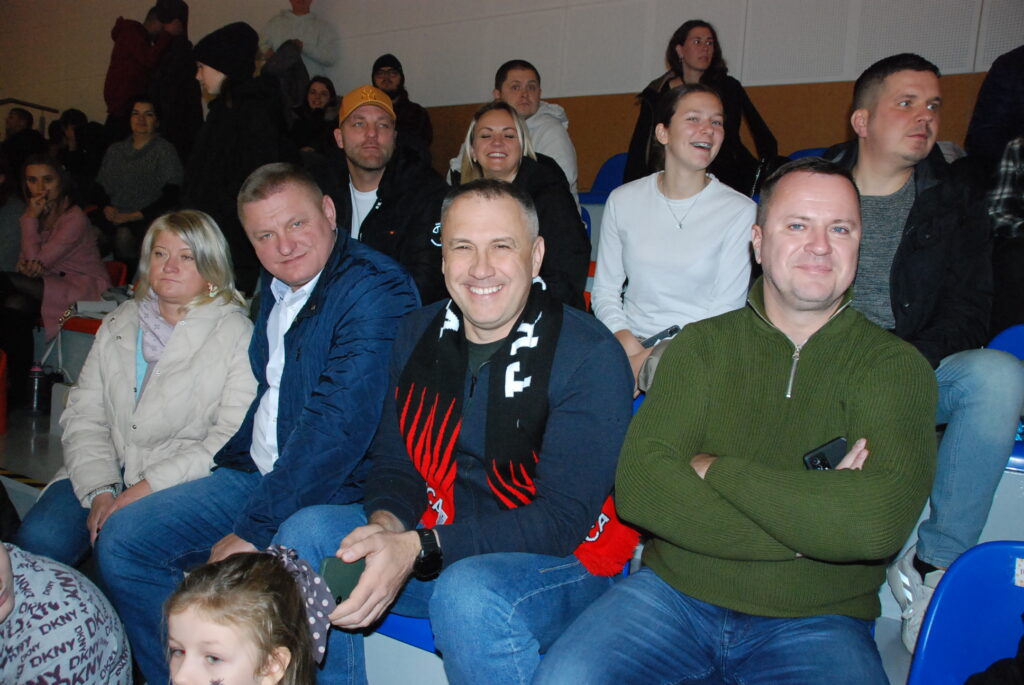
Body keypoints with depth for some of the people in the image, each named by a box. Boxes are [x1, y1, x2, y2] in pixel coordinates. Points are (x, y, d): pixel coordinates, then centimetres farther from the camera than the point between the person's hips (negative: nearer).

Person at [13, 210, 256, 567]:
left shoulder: (236, 333, -3)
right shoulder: (118, 325, 15)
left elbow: (235, 438, -12)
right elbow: (83, 414, 8)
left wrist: (150, 486, -17)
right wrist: (99, 491, -8)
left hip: (182, 484, -4)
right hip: (106, 475, 5)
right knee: (39, 539, -19)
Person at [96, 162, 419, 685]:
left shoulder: (373, 291, -20)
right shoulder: (277, 285, 9)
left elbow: (337, 428, -27)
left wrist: (253, 530, -23)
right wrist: (228, 465, 10)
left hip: (332, 491, -9)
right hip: (256, 473, 9)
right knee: (122, 542, 5)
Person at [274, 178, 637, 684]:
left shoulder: (590, 356, -16)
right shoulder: (419, 334, 3)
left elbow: (563, 518, -20)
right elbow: (393, 462, 10)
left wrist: (419, 548, -28)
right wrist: (386, 523, -14)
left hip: (563, 559, -5)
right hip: (436, 535, 6)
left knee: (467, 593, -36)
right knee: (306, 533, -11)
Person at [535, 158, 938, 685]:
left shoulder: (895, 366, -1)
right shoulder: (701, 345, 4)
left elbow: (876, 523, -19)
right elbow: (637, 486, -10)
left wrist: (715, 469, -12)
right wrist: (804, 526, -16)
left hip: (815, 621, 0)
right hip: (673, 595, 1)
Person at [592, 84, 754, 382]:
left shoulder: (740, 211, -3)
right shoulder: (623, 200, 6)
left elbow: (727, 310, -5)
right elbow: (605, 289, 8)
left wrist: (654, 359, -14)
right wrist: (627, 343, -11)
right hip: (631, 343, 2)